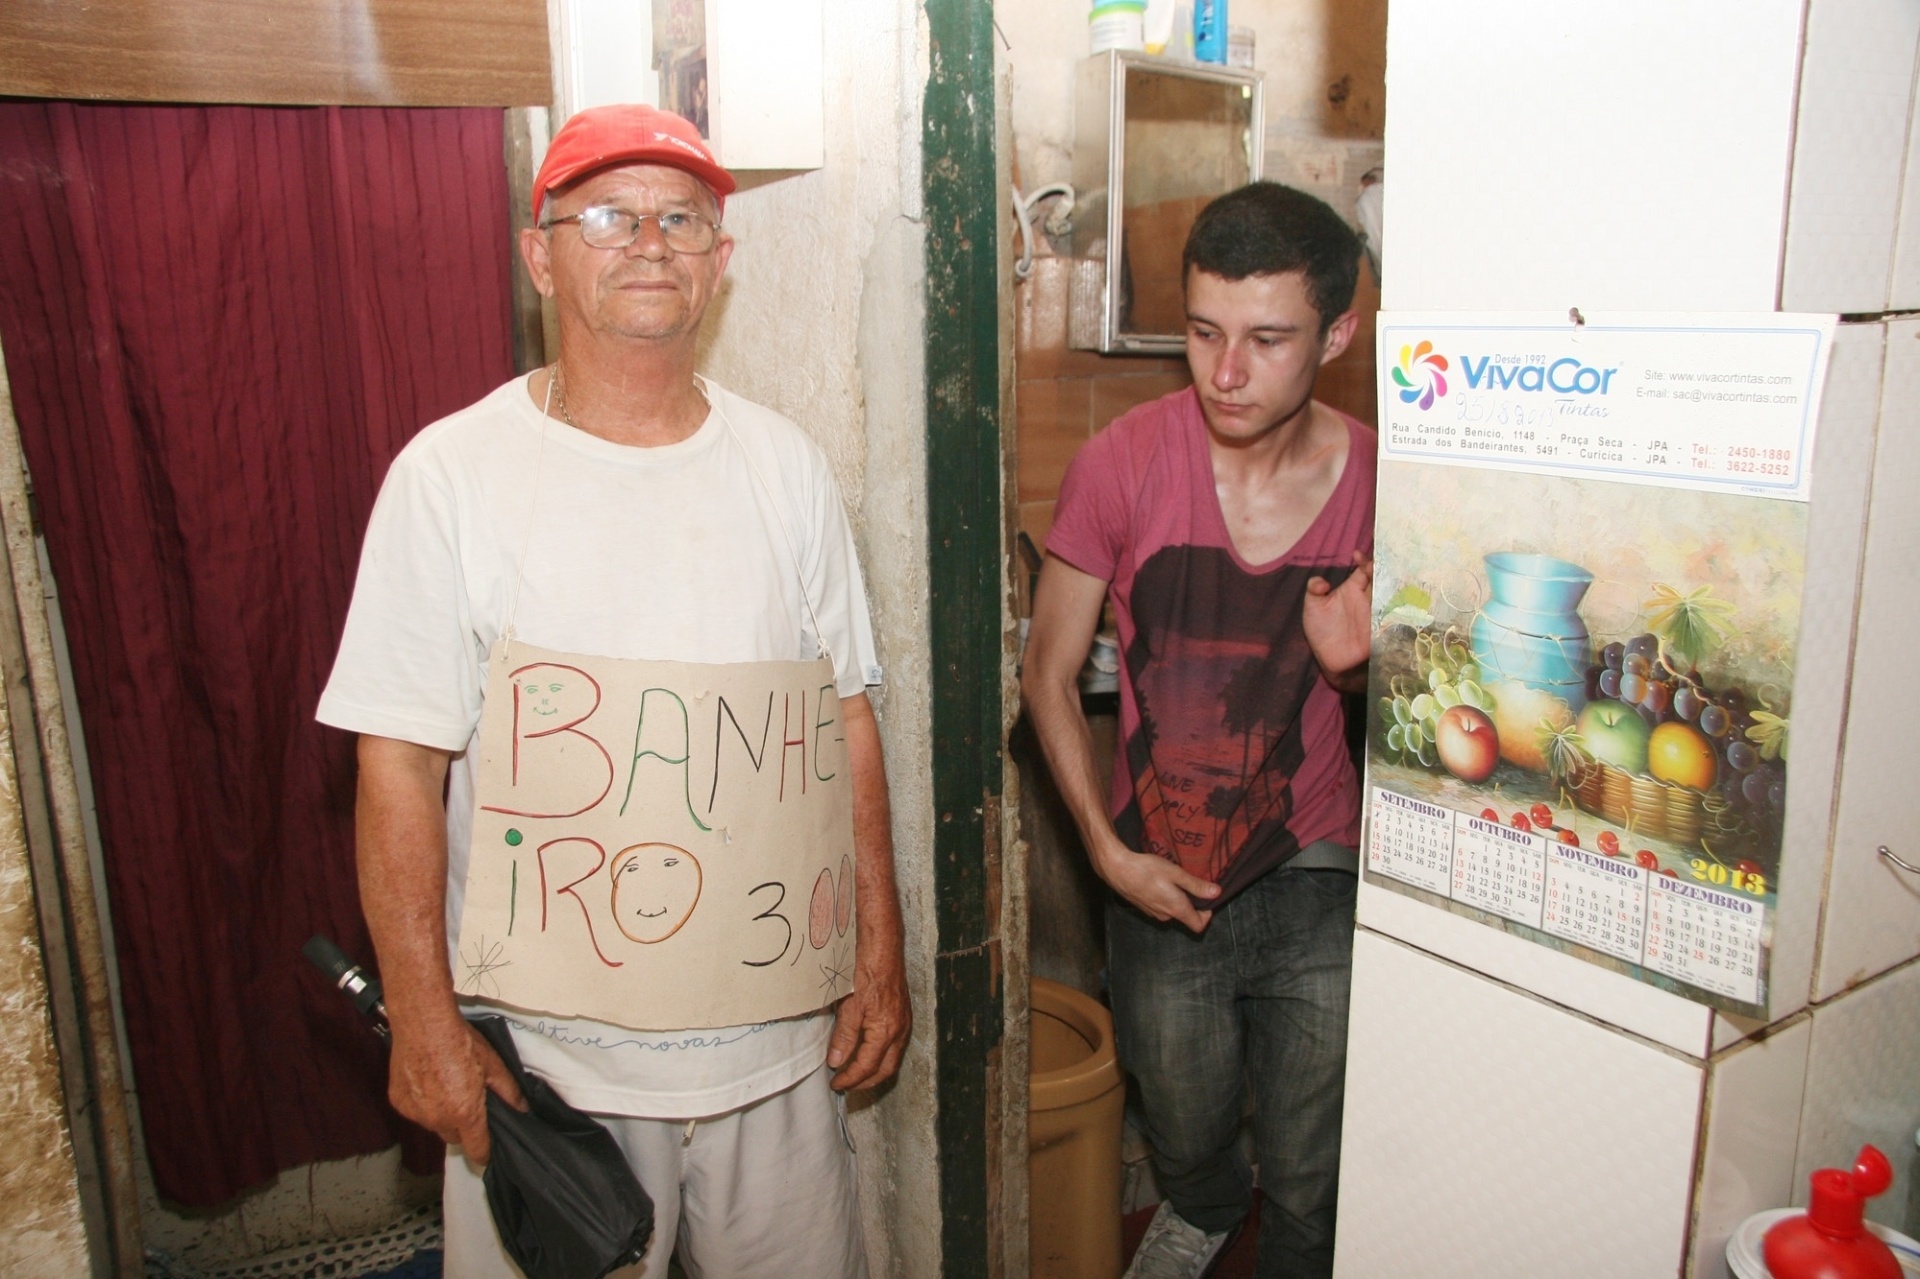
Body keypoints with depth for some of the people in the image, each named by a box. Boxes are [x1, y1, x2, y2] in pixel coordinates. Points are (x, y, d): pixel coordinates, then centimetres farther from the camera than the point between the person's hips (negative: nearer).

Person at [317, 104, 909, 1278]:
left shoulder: (786, 465, 1)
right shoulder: (453, 473, -9)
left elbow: (847, 719, 4)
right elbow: (400, 764, -8)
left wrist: (880, 954, 4)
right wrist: (425, 1020, -9)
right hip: (542, 1045, -2)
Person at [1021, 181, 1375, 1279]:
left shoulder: (1375, 481, -9)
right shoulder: (1122, 464, -13)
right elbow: (1051, 673, -2)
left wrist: (1356, 662, -19)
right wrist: (1109, 851, -8)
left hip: (1316, 880, 0)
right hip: (1160, 880, 1)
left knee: (1311, 1180, 12)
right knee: (1185, 1133, 23)